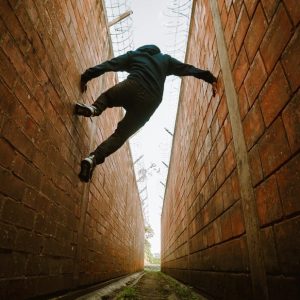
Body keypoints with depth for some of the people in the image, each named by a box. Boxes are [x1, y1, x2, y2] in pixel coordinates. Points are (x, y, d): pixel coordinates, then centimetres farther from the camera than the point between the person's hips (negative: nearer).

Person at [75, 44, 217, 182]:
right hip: (149, 102, 1)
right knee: (121, 134, 8)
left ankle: (94, 108, -3)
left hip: (130, 88, -1)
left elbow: (107, 65, 18)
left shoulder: (133, 54, 26)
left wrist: (85, 77, 18)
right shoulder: (166, 59, 31)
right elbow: (188, 69, 31)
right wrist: (211, 78, 34)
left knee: (107, 95, 32)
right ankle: (94, 158, -14)